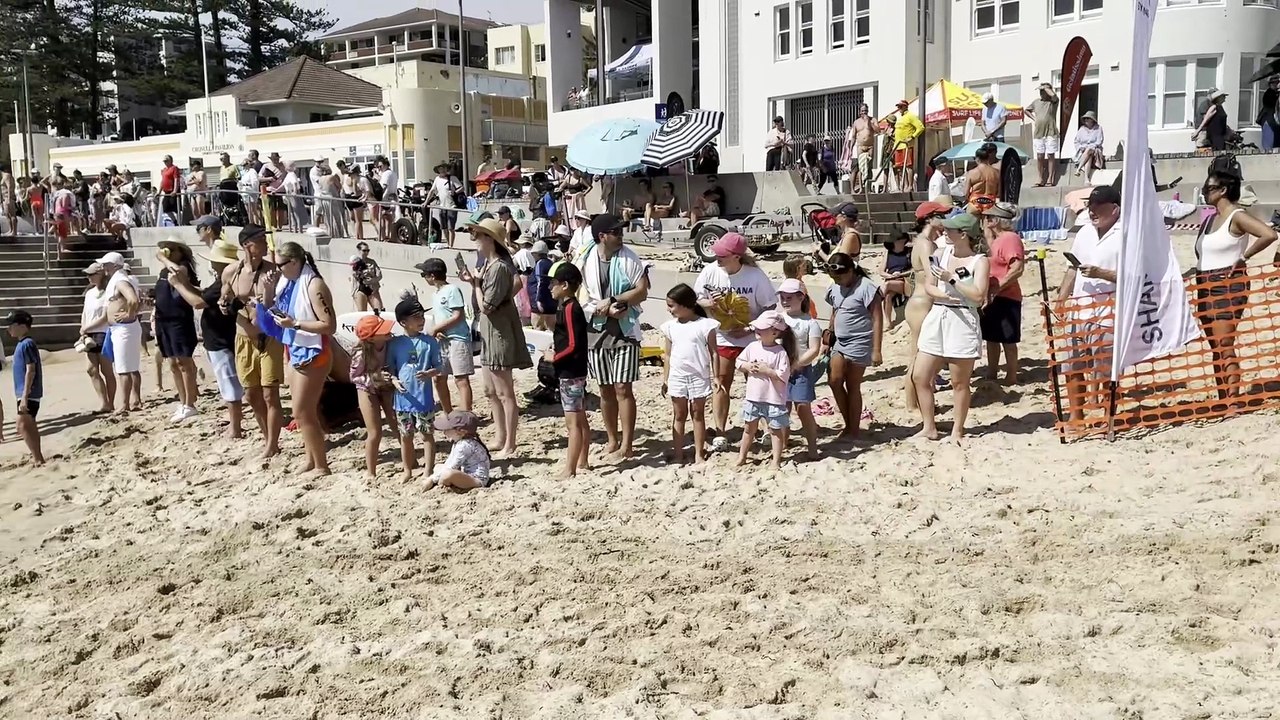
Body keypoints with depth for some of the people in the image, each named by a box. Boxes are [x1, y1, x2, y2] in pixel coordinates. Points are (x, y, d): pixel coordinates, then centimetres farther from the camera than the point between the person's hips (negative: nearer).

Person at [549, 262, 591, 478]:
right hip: (575, 371, 10)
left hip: (570, 373, -10)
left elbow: (573, 345, -22)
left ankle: (570, 470, -4)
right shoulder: (571, 306, 12)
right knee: (580, 419, 16)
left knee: (573, 422, -7)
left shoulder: (569, 308, -17)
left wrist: (554, 358, -13)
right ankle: (583, 461, 25)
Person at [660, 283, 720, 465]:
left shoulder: (705, 325, -8)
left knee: (698, 414, 7)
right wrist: (665, 379, 4)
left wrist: (715, 377, -8)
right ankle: (678, 454, 15)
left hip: (699, 377, -3)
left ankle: (699, 453, 14)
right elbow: (667, 355, 7)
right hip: (677, 377, 3)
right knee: (679, 415, 9)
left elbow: (713, 353, -5)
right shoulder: (670, 326, 3)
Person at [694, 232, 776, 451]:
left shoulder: (755, 276, -19)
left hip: (751, 339, -2)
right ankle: (720, 433, 10)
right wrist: (709, 303, -21)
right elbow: (695, 299, 1)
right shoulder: (710, 271, -10)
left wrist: (751, 329, -21)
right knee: (721, 384, 4)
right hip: (722, 338, 2)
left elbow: (770, 308, -12)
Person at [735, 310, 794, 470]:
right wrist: (747, 367, -11)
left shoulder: (781, 353, -14)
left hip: (774, 399, -5)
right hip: (753, 397, 5)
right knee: (749, 428, 17)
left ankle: (776, 460, 16)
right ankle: (742, 457, 30)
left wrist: (766, 370, -23)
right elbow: (739, 362, 8)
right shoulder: (752, 347, 1)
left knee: (776, 429, 7)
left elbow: (783, 376, -18)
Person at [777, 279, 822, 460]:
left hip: (801, 371, -3)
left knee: (804, 410, -2)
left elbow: (814, 350, -10)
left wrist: (795, 365, -18)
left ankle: (813, 450, 6)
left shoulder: (809, 323, -4)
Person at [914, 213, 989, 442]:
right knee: (920, 376, 4)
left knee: (959, 382, 5)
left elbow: (978, 295, -16)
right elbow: (928, 286, 6)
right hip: (936, 318, 6)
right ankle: (929, 428, 16)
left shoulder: (979, 261, -6)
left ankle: (957, 430, 19)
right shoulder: (942, 253, 9)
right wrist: (944, 296, -13)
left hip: (962, 321, -5)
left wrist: (952, 279, -17)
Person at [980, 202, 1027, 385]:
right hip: (992, 298, 10)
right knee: (991, 338, 14)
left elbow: (1017, 269, -23)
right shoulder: (997, 239, 15)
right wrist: (987, 234, 10)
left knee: (1007, 340, -1)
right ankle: (991, 375, 22)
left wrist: (996, 288, -24)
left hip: (1005, 298, -10)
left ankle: (1011, 377, 7)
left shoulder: (1011, 238, -15)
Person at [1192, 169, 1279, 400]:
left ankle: (1233, 400, -13)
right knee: (1215, 348, 10)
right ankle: (1222, 400, 15)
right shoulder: (1209, 219, 14)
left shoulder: (1237, 216, -9)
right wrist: (1199, 271, 4)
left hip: (1228, 285, -8)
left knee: (1224, 345, -14)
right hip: (1205, 286, 8)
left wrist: (1243, 257, -15)